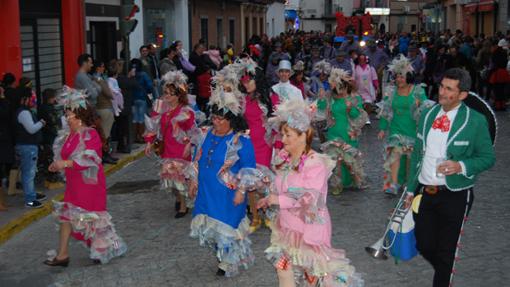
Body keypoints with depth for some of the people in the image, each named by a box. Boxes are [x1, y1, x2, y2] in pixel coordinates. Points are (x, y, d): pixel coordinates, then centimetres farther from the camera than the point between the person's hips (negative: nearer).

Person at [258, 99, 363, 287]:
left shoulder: (315, 163, -20)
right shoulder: (284, 159, 2)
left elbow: (310, 202, -24)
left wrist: (279, 201, -21)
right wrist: (270, 200, 0)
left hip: (309, 228, -6)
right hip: (287, 227, 6)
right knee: (284, 270, 8)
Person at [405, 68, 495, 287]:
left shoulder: (476, 121, -10)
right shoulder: (428, 115, 5)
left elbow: (488, 157, -5)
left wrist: (461, 166, -23)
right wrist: (411, 189, 13)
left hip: (455, 196, -4)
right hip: (424, 192, 5)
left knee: (446, 252, 6)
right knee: (424, 246, 12)